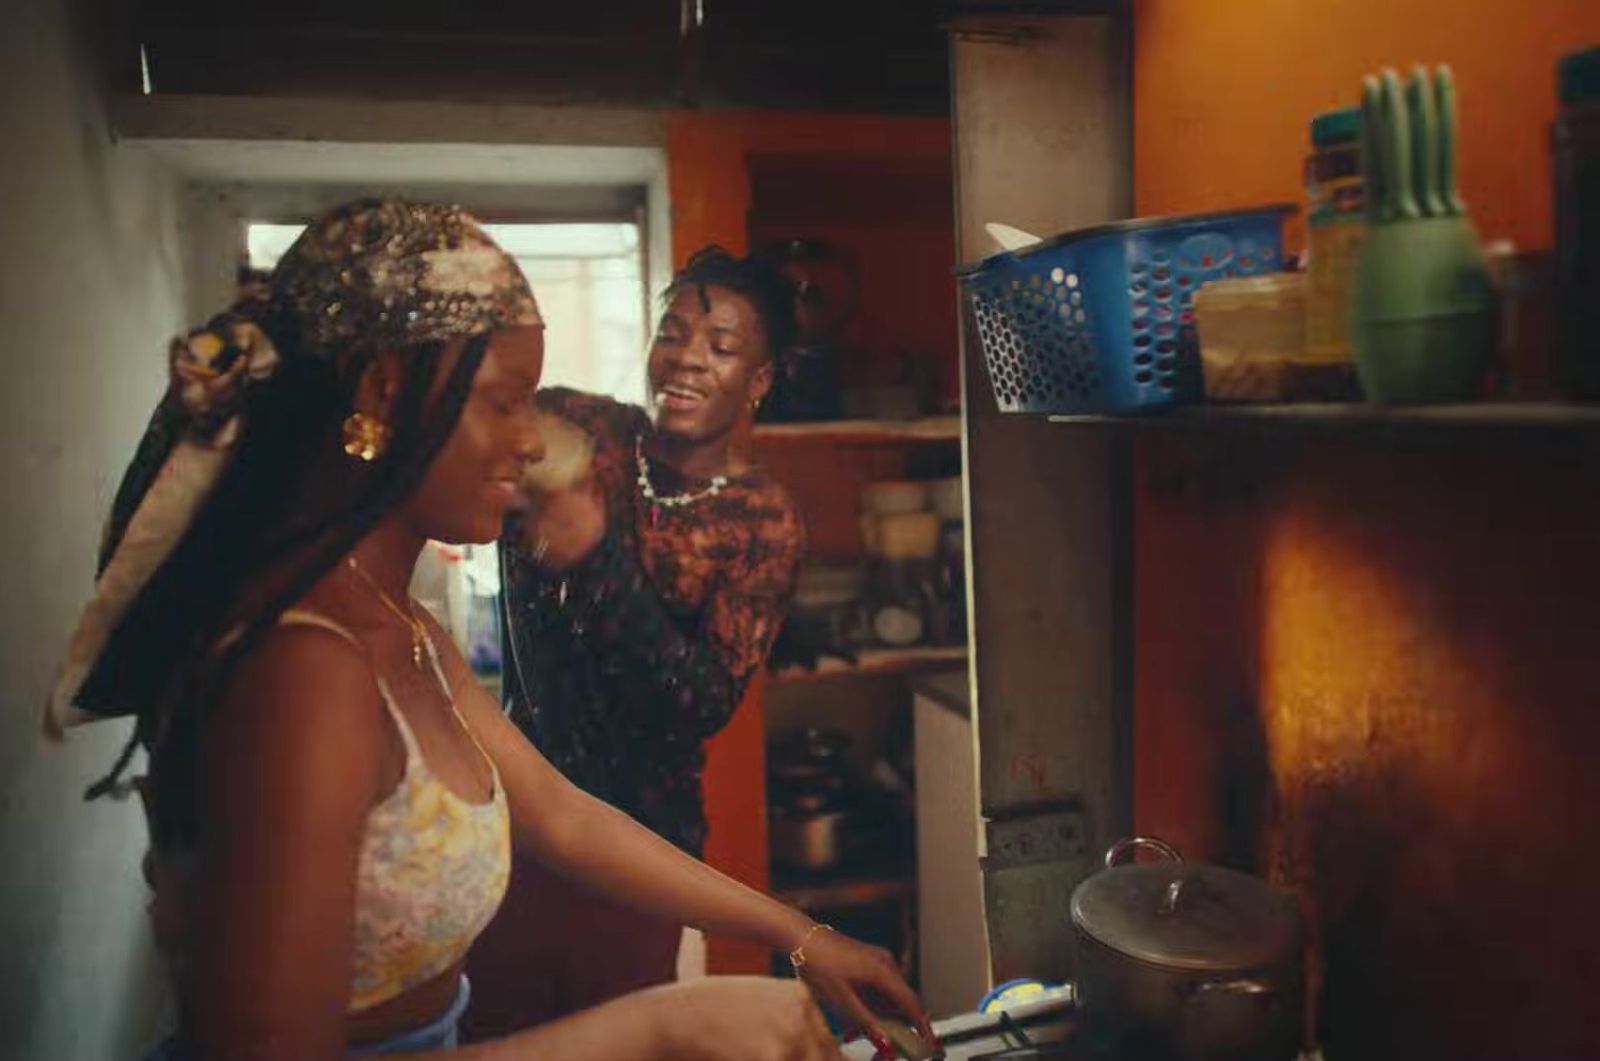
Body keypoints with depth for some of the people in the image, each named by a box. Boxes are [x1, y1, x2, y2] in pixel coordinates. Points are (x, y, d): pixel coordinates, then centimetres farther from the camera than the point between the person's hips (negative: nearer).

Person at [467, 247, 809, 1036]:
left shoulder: (764, 521, -11)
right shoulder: (576, 426, -8)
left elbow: (706, 704, -20)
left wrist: (594, 555, -31)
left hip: (641, 837, -1)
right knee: (495, 1027, 17)